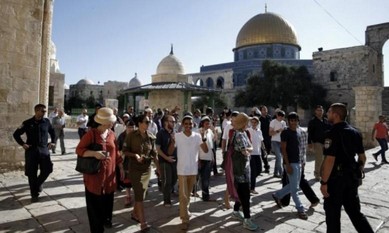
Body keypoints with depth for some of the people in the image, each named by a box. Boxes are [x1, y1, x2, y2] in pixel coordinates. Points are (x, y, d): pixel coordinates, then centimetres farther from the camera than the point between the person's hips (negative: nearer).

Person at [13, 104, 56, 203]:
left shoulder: (47, 122, 3)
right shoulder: (27, 123, -3)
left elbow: (52, 132, 19)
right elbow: (16, 134, 6)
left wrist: (52, 142, 11)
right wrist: (22, 144, -3)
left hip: (44, 149, 2)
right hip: (31, 150, -2)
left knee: (47, 170, -1)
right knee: (32, 173, 1)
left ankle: (38, 183, 31)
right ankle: (34, 194, 14)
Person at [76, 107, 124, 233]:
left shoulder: (111, 134, 4)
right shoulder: (91, 134, -13)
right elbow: (78, 149, -12)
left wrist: (121, 167, 13)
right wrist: (94, 153, -27)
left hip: (109, 175, 5)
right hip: (94, 175, -5)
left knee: (108, 201, 19)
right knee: (95, 204, 5)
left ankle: (106, 219, 44)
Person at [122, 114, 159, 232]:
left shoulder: (151, 137, -1)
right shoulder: (131, 135, -11)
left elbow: (154, 154, 3)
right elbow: (125, 151, -6)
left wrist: (159, 169, -1)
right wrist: (135, 155, -23)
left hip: (147, 168, 5)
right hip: (135, 168, -4)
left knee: (142, 193, 16)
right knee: (139, 195, -6)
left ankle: (134, 214, 37)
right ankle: (143, 222, 0)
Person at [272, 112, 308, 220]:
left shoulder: (298, 133, 11)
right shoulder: (285, 132, -12)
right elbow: (283, 149, -15)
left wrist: (300, 161, 16)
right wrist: (287, 164, -19)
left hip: (298, 162, 8)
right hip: (291, 163, -8)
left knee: (293, 186, 16)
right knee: (294, 188, 0)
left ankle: (277, 195, 33)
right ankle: (300, 209, 12)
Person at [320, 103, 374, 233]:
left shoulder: (332, 133, -18)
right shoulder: (354, 132, 6)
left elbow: (330, 160, -24)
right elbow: (362, 157, 12)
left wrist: (324, 182, -19)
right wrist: (357, 173, 22)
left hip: (336, 178, -7)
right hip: (352, 177, 8)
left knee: (332, 213, 8)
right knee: (354, 211, 19)